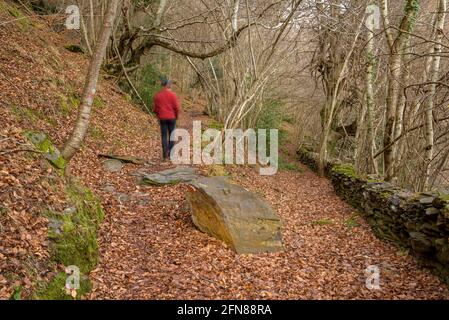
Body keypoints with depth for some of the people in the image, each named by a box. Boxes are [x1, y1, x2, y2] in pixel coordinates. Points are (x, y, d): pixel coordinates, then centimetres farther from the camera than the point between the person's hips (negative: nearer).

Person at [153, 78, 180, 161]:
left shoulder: (157, 95, 1)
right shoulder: (172, 94, -8)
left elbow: (155, 108, 3)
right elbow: (176, 107, -8)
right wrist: (176, 116, 8)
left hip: (162, 118, 2)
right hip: (172, 118, -2)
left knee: (164, 136, 6)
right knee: (172, 135, 9)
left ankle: (165, 156, 4)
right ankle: (171, 154, 8)